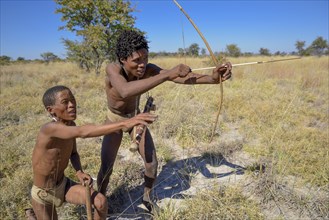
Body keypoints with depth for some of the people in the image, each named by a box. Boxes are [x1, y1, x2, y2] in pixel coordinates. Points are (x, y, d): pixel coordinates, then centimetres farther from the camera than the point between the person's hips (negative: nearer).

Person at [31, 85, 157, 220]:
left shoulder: (70, 125, -9)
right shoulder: (49, 129, -34)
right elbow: (82, 132, -53)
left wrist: (79, 172, -14)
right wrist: (123, 124, -64)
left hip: (64, 184, 5)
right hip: (43, 194, -5)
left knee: (101, 202, -12)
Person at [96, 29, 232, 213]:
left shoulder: (148, 69, -25)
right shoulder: (113, 69, -35)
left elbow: (180, 77, -38)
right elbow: (125, 91, -57)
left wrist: (212, 78, -55)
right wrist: (167, 74, -61)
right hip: (115, 120, -2)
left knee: (152, 163, 0)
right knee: (106, 169, -3)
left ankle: (147, 197, 29)